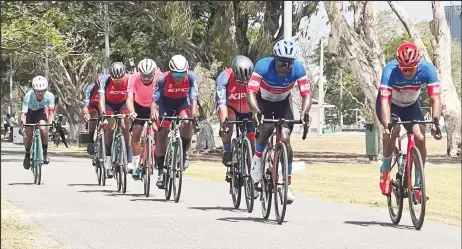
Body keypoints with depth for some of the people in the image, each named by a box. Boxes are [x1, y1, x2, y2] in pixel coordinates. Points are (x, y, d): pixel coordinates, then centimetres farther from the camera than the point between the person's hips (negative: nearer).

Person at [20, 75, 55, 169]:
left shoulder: (50, 96, -31)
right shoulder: (29, 96, -36)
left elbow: (51, 111, -33)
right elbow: (24, 112, -39)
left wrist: (51, 123, -50)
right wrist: (22, 125, -53)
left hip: (41, 112, 0)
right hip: (30, 112, 0)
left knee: (43, 128, -28)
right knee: (28, 134, -10)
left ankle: (45, 152, -12)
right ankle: (27, 154, 17)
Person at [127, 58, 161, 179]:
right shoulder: (134, 78, -29)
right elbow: (130, 98, -36)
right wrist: (131, 112, -55)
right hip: (139, 107, 0)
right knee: (136, 134, -12)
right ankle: (135, 165, -2)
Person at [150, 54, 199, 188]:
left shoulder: (191, 77, -28)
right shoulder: (163, 79, -31)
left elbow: (193, 98, -32)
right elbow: (154, 100, -33)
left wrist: (194, 113, -49)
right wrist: (154, 111, -54)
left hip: (182, 102, 0)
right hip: (166, 102, 0)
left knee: (187, 123, -30)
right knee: (161, 132, -9)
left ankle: (184, 152, -6)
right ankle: (161, 171, -2)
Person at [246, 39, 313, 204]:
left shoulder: (298, 69, -27)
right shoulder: (262, 67, -32)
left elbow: (306, 94, -29)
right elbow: (251, 92, -39)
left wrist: (304, 112, -48)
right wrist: (255, 111, -57)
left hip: (282, 103, 2)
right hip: (263, 102, -2)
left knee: (285, 139, -13)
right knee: (268, 127, -31)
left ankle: (287, 185, -3)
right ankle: (257, 158, -1)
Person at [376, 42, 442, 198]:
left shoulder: (427, 70, -30)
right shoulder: (390, 71, -36)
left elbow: (435, 99, -33)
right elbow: (384, 101, -42)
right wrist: (386, 126, -56)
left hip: (411, 105, 2)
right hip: (390, 104, -2)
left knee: (420, 138, -17)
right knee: (393, 131, -31)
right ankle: (385, 170, -8)